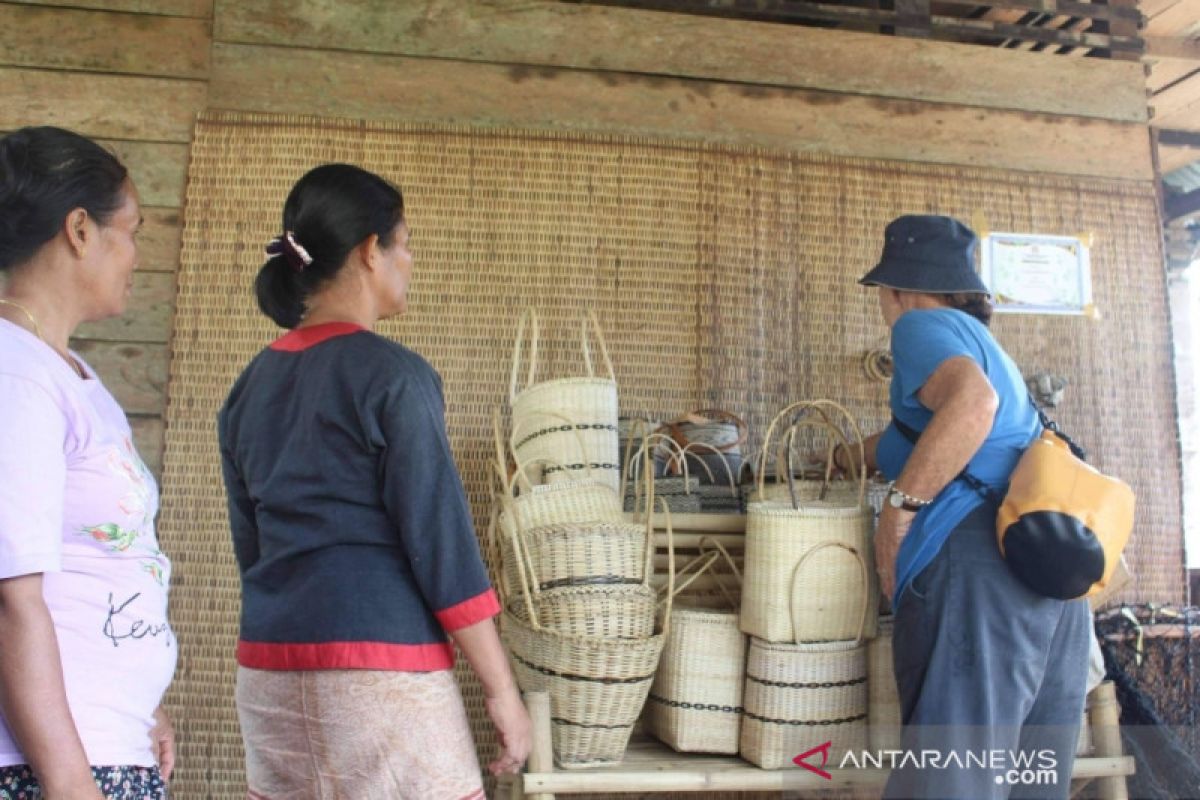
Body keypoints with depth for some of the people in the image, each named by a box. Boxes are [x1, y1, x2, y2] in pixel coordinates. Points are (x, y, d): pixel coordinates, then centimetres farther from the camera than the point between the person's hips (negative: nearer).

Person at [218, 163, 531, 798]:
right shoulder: (393, 375, -12)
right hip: (380, 669, -7)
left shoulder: (249, 386, 8)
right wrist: (502, 690, -8)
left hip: (268, 672, 7)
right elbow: (442, 544, -14)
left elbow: (250, 548, 15)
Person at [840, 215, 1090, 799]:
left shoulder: (923, 325, 1)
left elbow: (973, 404, -21)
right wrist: (856, 456, 56)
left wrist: (899, 506, -16)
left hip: (979, 558, -9)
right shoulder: (977, 338, 28)